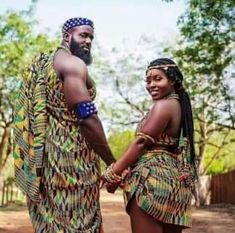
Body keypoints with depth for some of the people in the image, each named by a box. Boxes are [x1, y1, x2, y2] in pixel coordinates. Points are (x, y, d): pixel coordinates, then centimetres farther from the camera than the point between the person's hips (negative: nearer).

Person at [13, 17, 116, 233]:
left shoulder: (43, 64, 20)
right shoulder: (73, 63, -10)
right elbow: (88, 119, -18)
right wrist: (112, 162, -11)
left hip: (48, 155, 10)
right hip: (71, 156, -9)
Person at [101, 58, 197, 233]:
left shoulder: (163, 105, -9)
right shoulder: (179, 105, 18)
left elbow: (141, 141, -15)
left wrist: (113, 173, -11)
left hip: (153, 178, -10)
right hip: (173, 178, 10)